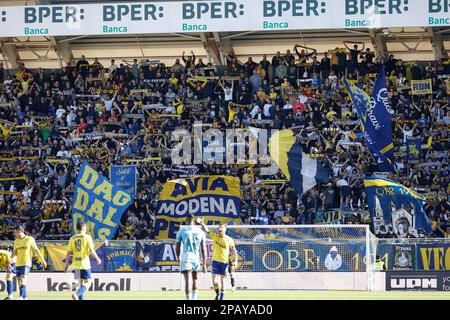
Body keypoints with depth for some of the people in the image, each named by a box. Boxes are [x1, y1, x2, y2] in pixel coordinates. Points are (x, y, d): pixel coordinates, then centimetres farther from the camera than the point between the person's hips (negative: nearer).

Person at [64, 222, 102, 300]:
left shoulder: (72, 238, 7)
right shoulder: (87, 237, -4)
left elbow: (69, 253, 5)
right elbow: (92, 251, -8)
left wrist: (67, 264, 12)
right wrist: (97, 259, 8)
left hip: (76, 264, 5)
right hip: (85, 263, -5)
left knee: (80, 283, 15)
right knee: (86, 284, -3)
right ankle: (76, 294, -26)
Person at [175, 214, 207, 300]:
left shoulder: (181, 231, 1)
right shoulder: (200, 231, 7)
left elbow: (178, 247, 7)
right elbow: (203, 249, 5)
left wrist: (178, 258, 26)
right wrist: (204, 264, 8)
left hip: (186, 257, -3)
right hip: (196, 257, 3)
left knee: (187, 281, -8)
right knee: (195, 279, 20)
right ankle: (194, 298, 15)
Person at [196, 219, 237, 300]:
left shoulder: (229, 239, -3)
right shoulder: (215, 236, -2)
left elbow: (234, 250, 4)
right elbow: (207, 230, -14)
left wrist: (235, 261, -4)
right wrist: (202, 224, -32)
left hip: (224, 261, -1)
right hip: (216, 260, 1)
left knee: (222, 279, 7)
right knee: (214, 279, -7)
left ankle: (222, 296, 18)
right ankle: (217, 293, 15)